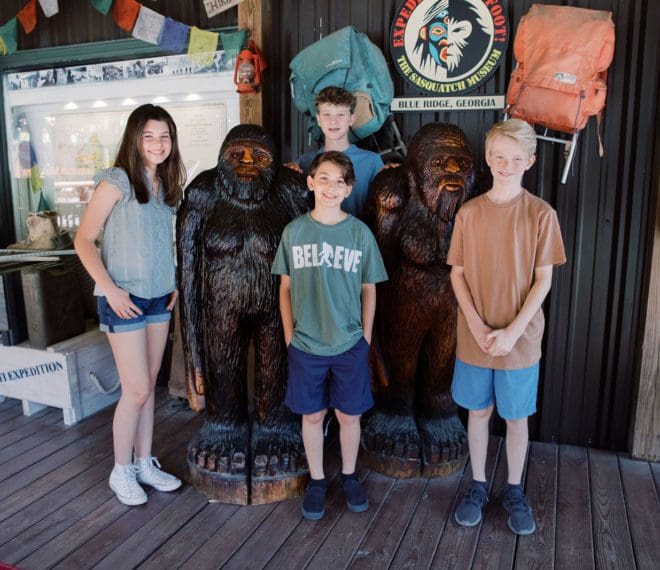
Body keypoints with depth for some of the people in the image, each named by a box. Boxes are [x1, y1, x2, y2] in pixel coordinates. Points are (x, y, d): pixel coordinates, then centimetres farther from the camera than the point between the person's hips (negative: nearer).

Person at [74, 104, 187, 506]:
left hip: (160, 298, 6)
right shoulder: (116, 181, -11)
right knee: (136, 390, -1)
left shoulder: (167, 185, 8)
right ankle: (121, 471, 19)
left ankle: (144, 464, 28)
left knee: (148, 386, 14)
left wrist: (176, 282, 7)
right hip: (124, 300, -6)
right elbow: (84, 240, -11)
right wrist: (109, 288, -18)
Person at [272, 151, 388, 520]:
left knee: (349, 414, 12)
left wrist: (366, 337, 1)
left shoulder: (360, 233, -4)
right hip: (305, 344, 1)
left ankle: (350, 476, 35)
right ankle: (317, 480, 32)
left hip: (350, 344, 0)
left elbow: (369, 290, 3)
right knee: (312, 414, 12)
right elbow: (286, 287, 4)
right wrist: (289, 334, 2)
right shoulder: (295, 231, -2)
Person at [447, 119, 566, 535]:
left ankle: (515, 491, 32)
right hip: (474, 338, 2)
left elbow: (543, 280, -6)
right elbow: (457, 274, 0)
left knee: (516, 416, 12)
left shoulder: (541, 214, -6)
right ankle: (478, 486, 31)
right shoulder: (469, 213, -1)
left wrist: (512, 331, -14)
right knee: (478, 411, 14)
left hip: (520, 339, -1)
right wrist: (476, 326, -11)